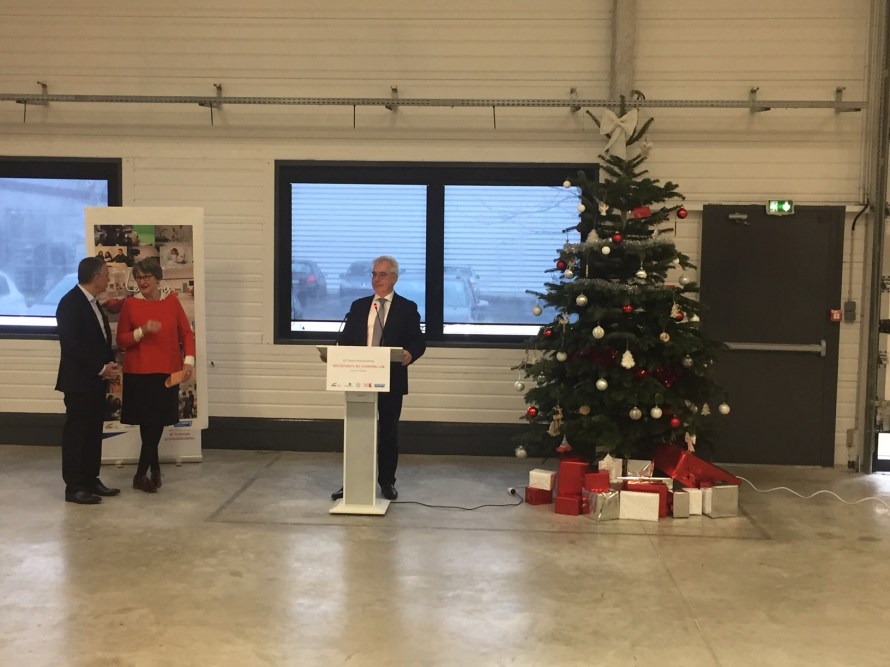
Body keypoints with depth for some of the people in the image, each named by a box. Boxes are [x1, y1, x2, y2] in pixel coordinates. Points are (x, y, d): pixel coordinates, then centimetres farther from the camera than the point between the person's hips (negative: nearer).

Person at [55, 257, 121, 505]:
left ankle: (91, 479, 19)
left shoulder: (92, 302, 14)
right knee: (76, 432, -3)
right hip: (79, 380, -9)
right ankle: (74, 486, 3)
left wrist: (109, 365, 1)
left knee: (93, 431, 12)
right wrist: (101, 369, -15)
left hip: (96, 380, 9)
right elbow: (72, 345, -21)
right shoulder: (70, 303, -15)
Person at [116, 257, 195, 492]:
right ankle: (154, 468, 17)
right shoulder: (130, 304, -1)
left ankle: (141, 474, 19)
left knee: (157, 422, 5)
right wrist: (142, 331, -18)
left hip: (167, 371, 1)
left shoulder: (172, 301, 2)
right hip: (139, 372, -1)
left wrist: (189, 359, -8)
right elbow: (121, 339, 0)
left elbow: (186, 333, 5)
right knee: (148, 423, -1)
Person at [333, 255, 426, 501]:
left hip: (391, 381, -2)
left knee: (388, 433, 7)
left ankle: (387, 482, 19)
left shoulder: (407, 308, 3)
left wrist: (410, 354, -23)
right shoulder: (358, 306, 12)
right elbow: (346, 339, 9)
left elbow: (419, 342, -1)